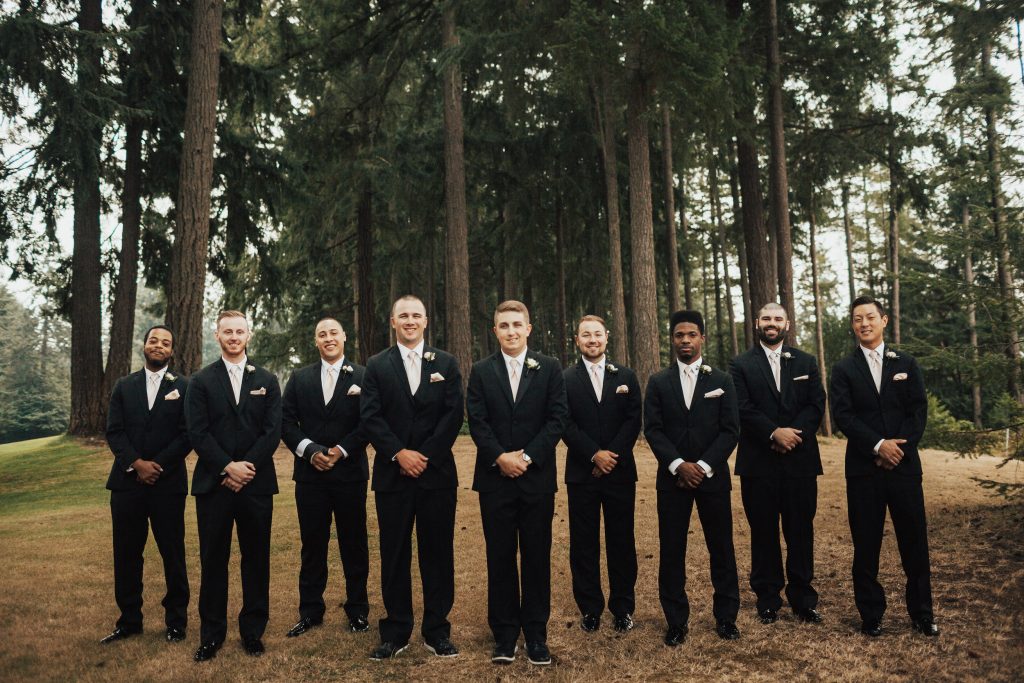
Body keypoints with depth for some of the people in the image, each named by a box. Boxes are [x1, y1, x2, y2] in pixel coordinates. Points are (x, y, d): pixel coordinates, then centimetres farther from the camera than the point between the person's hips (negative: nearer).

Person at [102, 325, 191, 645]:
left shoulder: (184, 387, 1)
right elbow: (114, 431, 2)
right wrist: (137, 463, -12)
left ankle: (176, 621, 18)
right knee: (126, 554, 8)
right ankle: (129, 621, 23)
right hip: (127, 482, 3)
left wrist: (158, 465, -13)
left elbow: (187, 435, -5)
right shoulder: (124, 386, 10)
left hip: (168, 483, -3)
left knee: (173, 554, 5)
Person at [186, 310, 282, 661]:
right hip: (214, 483, -1)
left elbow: (273, 431, 0)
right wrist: (228, 467, -14)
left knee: (256, 558, 7)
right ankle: (211, 633, 18)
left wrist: (246, 467, -11)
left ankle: (253, 629, 19)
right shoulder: (201, 381, 5)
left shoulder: (266, 380, 8)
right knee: (213, 560, 6)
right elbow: (198, 432, -4)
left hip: (256, 483, 1)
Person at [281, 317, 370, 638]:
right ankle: (310, 611, 21)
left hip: (350, 472, -2)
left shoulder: (362, 376, 0)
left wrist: (340, 451, -13)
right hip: (310, 473, 2)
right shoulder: (299, 378, 9)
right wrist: (309, 450, -10)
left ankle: (358, 611, 19)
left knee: (354, 544, 7)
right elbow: (286, 421, 4)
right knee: (312, 545, 9)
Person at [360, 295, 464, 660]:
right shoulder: (377, 366, 6)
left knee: (438, 554, 6)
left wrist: (425, 455, -11)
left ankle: (437, 631, 17)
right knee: (394, 555, 7)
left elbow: (453, 415, -2)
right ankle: (395, 632, 18)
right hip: (392, 475, 0)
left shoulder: (446, 363, 6)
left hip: (437, 472, 0)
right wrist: (399, 453, -14)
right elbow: (370, 416, -2)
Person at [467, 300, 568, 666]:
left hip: (537, 476, 0)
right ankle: (504, 634, 17)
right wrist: (501, 457, -14)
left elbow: (557, 418, -3)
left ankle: (536, 634, 18)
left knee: (537, 557, 6)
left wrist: (528, 456, -12)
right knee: (500, 558, 7)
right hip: (495, 478, 1)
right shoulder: (481, 371, 6)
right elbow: (477, 421, -1)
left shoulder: (549, 368, 4)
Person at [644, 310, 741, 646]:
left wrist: (704, 466, -12)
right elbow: (652, 429, -1)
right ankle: (676, 621, 14)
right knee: (671, 550, 3)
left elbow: (730, 430, -1)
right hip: (672, 477, 0)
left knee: (722, 548, 6)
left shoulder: (722, 381, 6)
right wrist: (678, 464, -14)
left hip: (713, 476, 0)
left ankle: (726, 617, 20)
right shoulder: (658, 382, 6)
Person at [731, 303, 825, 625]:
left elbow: (817, 404, 3)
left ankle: (803, 598, 18)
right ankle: (768, 599, 16)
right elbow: (743, 408, -6)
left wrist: (795, 433, -12)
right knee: (764, 532, 6)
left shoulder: (806, 362, 12)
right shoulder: (741, 365, 5)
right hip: (758, 463, -1)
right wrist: (775, 433, -17)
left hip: (800, 460, 2)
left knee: (801, 531, 6)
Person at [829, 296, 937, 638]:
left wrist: (899, 448, -10)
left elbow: (919, 410, 2)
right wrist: (879, 445, -16)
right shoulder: (843, 370, 5)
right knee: (866, 545, 4)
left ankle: (922, 613, 21)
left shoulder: (906, 363, 9)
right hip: (863, 468, -1)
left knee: (915, 541, 6)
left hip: (904, 464, 1)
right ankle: (871, 615, 16)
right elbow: (843, 416, -6)